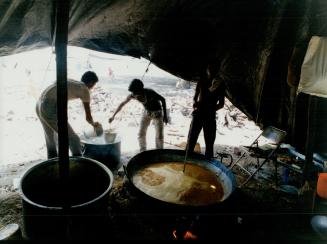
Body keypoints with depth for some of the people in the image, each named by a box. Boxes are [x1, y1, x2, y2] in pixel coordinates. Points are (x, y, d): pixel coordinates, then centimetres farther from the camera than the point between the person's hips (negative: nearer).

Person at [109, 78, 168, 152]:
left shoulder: (150, 93, -33)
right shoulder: (132, 95, -21)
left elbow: (163, 99, -19)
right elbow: (122, 104, -7)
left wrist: (165, 115, -17)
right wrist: (113, 116, -6)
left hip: (157, 113, -4)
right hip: (146, 112, 4)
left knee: (159, 136, -4)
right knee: (141, 134, 3)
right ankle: (142, 152, 20)